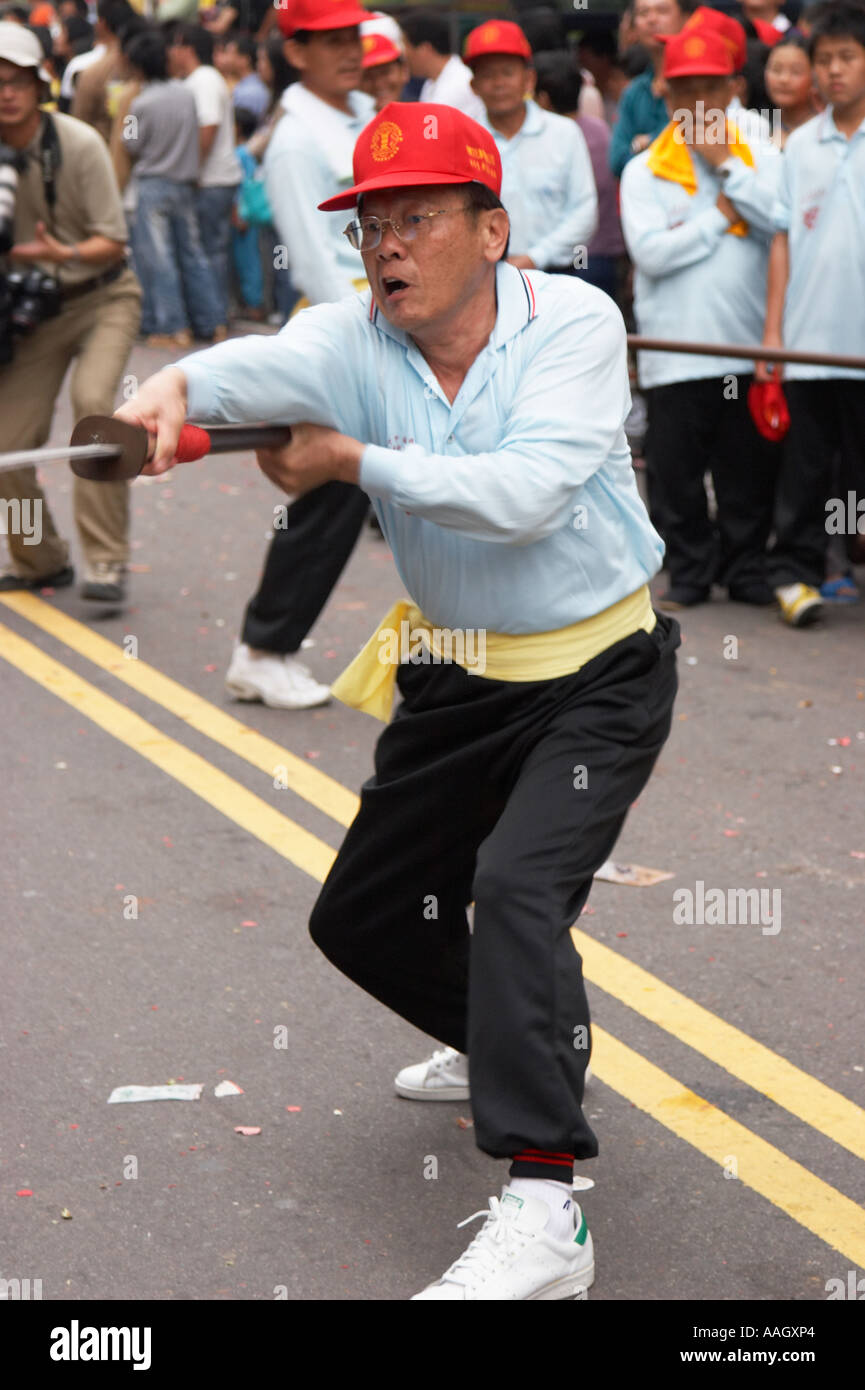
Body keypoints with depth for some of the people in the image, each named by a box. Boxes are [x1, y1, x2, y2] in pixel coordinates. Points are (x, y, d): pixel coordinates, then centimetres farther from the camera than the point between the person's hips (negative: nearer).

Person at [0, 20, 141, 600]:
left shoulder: (78, 144, -17)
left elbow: (113, 241, -14)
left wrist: (63, 255, -33)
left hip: (103, 296, -3)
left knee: (92, 399, -31)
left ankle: (106, 562, -24)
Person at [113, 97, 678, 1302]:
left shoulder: (574, 323, -17)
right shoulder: (358, 337, -10)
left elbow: (524, 494, -32)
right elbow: (276, 364, -34)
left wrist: (357, 460, -26)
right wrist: (179, 386, -56)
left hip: (599, 680, -6)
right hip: (456, 682, 6)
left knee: (517, 885, -27)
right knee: (361, 921, 14)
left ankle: (544, 1207, -27)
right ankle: (518, 1042, 43)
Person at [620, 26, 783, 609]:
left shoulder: (763, 160, 9)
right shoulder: (644, 171, 4)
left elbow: (786, 228, -9)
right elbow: (650, 252, -10)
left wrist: (727, 167, -8)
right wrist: (722, 217, -5)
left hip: (748, 346, 1)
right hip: (676, 351, -1)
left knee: (750, 469, 7)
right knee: (676, 472, 3)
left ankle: (748, 569, 20)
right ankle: (691, 571, 17)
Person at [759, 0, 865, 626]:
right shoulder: (800, 145, 9)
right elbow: (784, 239, 8)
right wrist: (773, 329, 3)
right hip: (808, 338, 2)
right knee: (805, 463, 4)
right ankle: (797, 571, 10)